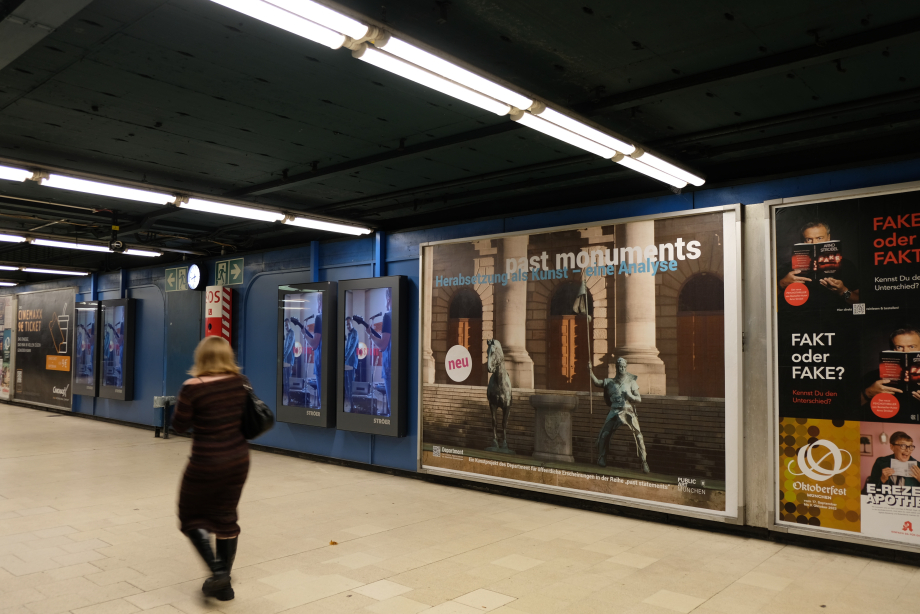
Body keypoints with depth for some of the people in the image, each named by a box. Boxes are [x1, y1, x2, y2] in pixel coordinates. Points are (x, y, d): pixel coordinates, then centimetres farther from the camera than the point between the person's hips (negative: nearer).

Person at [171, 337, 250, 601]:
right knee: (226, 517, 17)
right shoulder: (240, 382, -3)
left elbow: (179, 426, -5)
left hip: (206, 463, -5)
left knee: (192, 516, 15)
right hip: (239, 460, 5)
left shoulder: (193, 387, -15)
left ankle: (217, 572, 0)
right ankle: (224, 584, 24)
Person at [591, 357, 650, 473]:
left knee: (638, 435, -9)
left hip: (628, 411, -1)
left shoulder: (631, 382, 4)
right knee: (604, 434, -4)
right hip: (614, 412, 2)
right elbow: (597, 382, -3)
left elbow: (639, 399, 2)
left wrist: (630, 396, -19)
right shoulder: (610, 382, 8)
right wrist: (591, 372, -20)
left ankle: (644, 462, -1)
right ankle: (601, 459, 13)